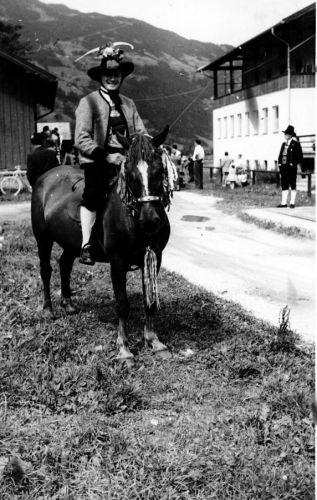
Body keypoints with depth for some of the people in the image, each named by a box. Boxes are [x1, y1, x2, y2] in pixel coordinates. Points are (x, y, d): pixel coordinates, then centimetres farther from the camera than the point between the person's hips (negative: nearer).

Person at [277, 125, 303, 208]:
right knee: (284, 185, 7)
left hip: (291, 167, -6)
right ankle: (284, 202, 10)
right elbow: (280, 155, 17)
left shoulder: (296, 144, -4)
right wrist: (279, 164, 7)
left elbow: (300, 155, -6)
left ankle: (292, 203, 7)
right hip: (283, 167, 6)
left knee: (292, 185, 2)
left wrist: (298, 164, -11)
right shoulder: (284, 144, 15)